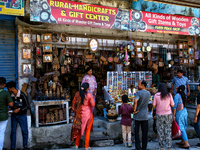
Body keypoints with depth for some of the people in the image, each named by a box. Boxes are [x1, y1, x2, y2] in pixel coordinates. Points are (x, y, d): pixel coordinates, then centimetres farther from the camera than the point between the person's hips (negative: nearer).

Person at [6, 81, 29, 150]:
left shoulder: (22, 95, -21)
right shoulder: (10, 95, -7)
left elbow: (27, 105, -14)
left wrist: (19, 109, -26)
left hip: (22, 115, -3)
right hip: (14, 115, 4)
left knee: (24, 131, 6)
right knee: (13, 131, 7)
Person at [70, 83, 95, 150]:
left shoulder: (77, 94, -5)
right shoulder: (89, 95, -16)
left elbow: (74, 103, 3)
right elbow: (93, 105, -11)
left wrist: (75, 110, 18)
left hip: (79, 114, 3)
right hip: (88, 113, -3)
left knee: (79, 129, 20)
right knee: (87, 130, 12)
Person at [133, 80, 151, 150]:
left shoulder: (138, 93, -14)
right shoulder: (149, 93, 5)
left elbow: (135, 101, -31)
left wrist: (134, 110, -16)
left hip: (137, 115, -5)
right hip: (145, 115, 5)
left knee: (136, 131, 7)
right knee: (145, 132, 10)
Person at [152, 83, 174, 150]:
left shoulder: (156, 95, -7)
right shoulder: (169, 95, -3)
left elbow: (154, 106, -5)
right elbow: (172, 105, 2)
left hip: (159, 115, -1)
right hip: (168, 114, 1)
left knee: (160, 131, 9)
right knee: (168, 131, 7)